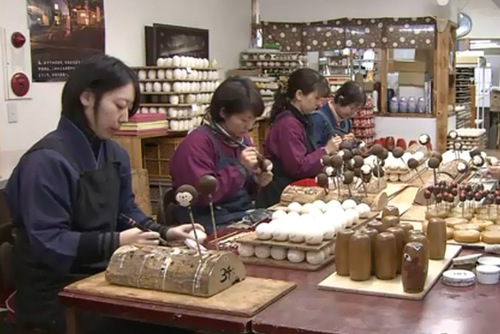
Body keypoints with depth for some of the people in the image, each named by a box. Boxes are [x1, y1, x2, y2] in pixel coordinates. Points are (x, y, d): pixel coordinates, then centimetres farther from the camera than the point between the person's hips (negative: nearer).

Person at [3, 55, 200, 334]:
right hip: (56, 292, -7)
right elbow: (47, 242, -22)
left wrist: (163, 232, -3)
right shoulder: (46, 160, -18)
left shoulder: (116, 154, 8)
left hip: (103, 276, 8)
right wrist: (115, 242, -28)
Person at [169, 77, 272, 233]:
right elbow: (203, 194, -20)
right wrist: (240, 168, -20)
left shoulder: (241, 138, 13)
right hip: (213, 224, -8)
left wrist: (256, 181, 4)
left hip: (244, 216, 8)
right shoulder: (197, 142, -12)